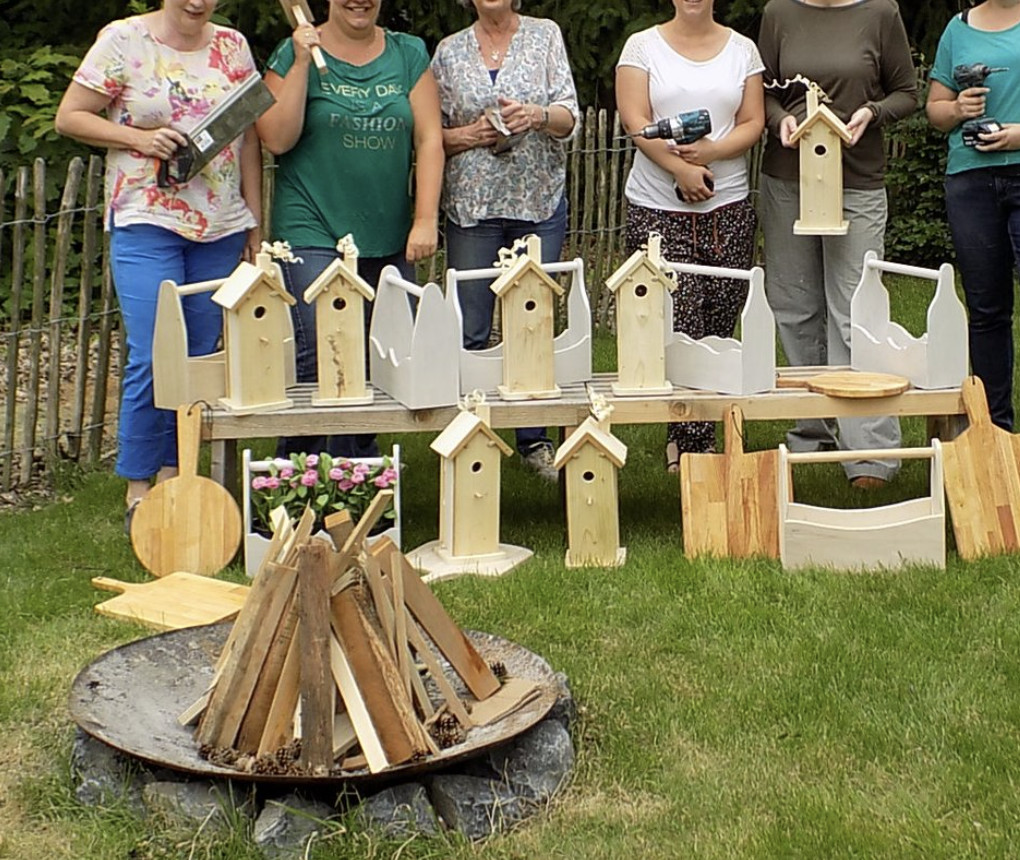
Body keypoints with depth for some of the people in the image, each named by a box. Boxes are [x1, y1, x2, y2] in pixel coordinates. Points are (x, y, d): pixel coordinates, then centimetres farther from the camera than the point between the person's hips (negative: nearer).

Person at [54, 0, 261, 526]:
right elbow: (69, 117, -1)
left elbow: (248, 137, 14)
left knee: (201, 358, 7)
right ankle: (138, 492, 1)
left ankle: (174, 478, 19)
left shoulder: (232, 46, 10)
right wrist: (140, 138, -14)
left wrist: (255, 224, 11)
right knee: (153, 358, -9)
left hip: (221, 228, 4)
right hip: (146, 224, -4)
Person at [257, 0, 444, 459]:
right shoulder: (294, 53, 3)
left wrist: (425, 219, -3)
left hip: (390, 240, 3)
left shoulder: (409, 55, 10)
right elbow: (276, 139, -6)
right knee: (320, 360, -10)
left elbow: (429, 138, 5)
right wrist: (301, 64, -11)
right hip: (314, 234, -3)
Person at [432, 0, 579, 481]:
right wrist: (469, 135, -10)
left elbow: (570, 116, -3)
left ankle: (534, 440, 15)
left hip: (539, 204, 0)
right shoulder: (449, 51, 8)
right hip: (472, 206, 0)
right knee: (469, 331, -1)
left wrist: (535, 115, -23)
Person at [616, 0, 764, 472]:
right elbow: (635, 121, -3)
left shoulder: (742, 49, 12)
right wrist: (680, 168, -14)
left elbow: (753, 122, 7)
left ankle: (683, 437, 11)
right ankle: (694, 437, -2)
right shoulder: (642, 46, 6)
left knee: (719, 321, 1)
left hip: (728, 206, 3)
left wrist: (711, 152, -12)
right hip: (658, 208, -2)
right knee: (677, 322, -10)